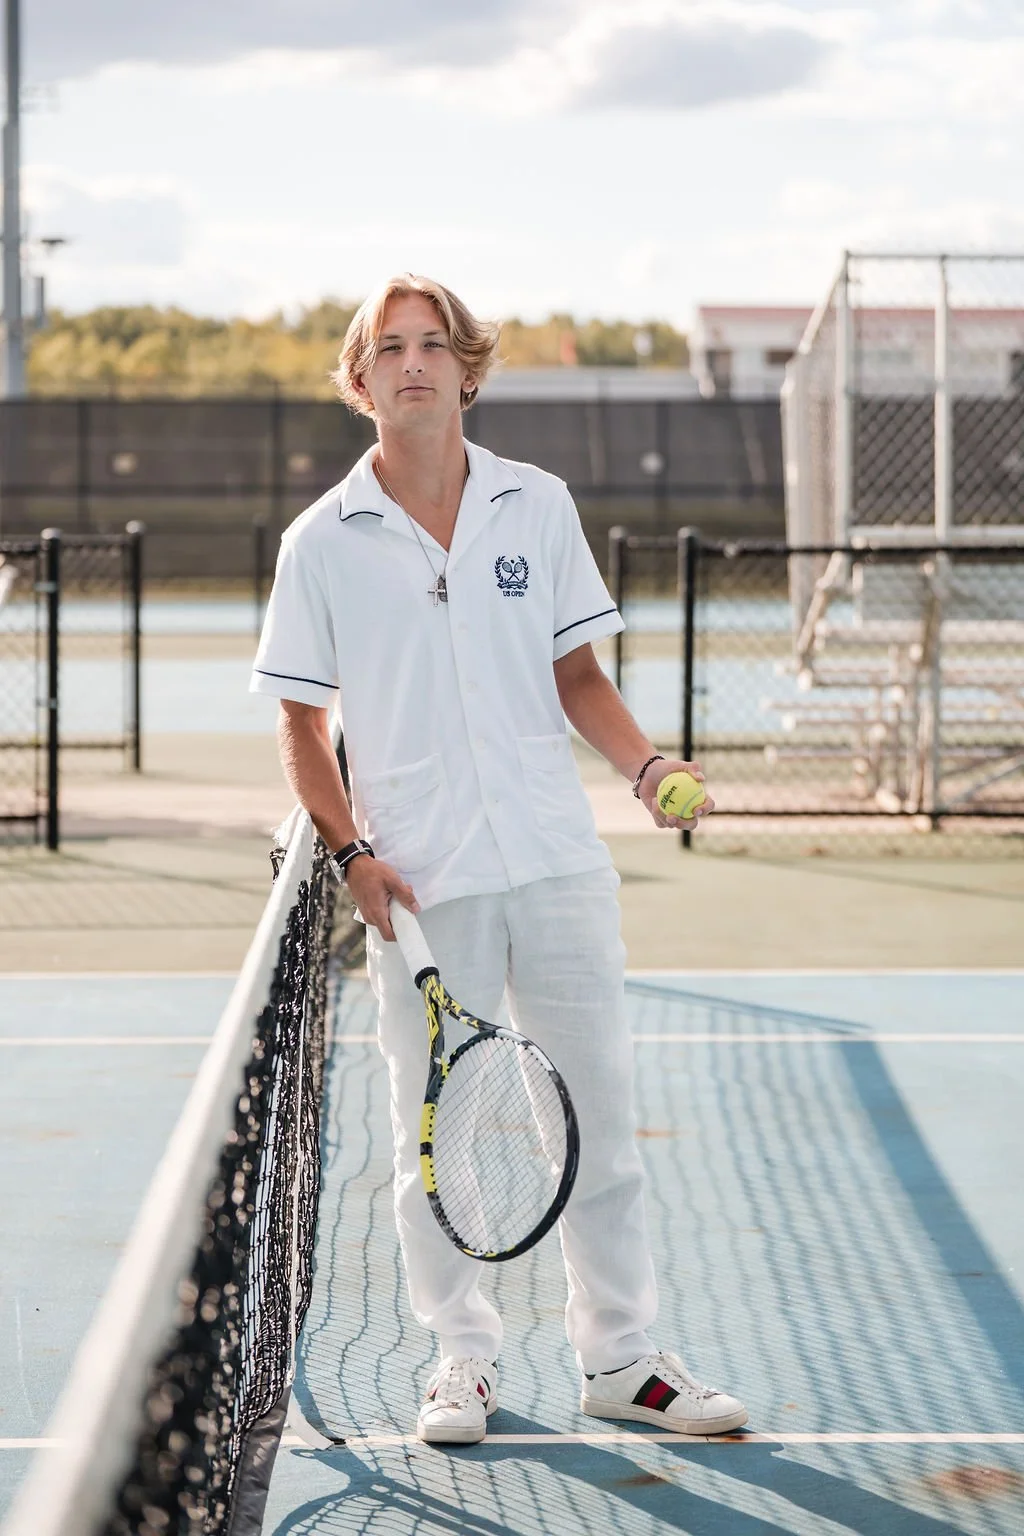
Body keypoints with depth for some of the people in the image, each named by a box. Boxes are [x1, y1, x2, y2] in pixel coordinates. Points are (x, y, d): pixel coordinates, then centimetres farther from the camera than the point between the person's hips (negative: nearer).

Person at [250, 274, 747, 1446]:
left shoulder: (539, 506, 6)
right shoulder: (321, 543, 1)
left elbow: (577, 676, 12)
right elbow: (300, 721, 6)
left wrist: (645, 764, -5)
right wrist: (351, 850, -6)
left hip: (557, 860, 2)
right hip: (418, 881, -2)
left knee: (599, 1114, 6)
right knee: (433, 1132, 4)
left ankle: (618, 1358, 17)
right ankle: (462, 1360, 19)